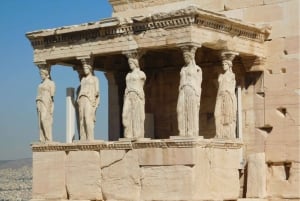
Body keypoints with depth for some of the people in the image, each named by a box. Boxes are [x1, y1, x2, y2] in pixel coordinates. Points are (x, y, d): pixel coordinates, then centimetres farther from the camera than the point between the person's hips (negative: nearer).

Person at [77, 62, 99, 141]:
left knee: (88, 119, -20)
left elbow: (97, 90, 4)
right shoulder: (83, 79, 26)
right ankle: (83, 139, -9)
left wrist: (97, 93, -17)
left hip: (90, 99, -5)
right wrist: (78, 99, 10)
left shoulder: (95, 79, 13)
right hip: (81, 99, 5)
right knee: (82, 119, -6)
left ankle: (90, 139, -25)